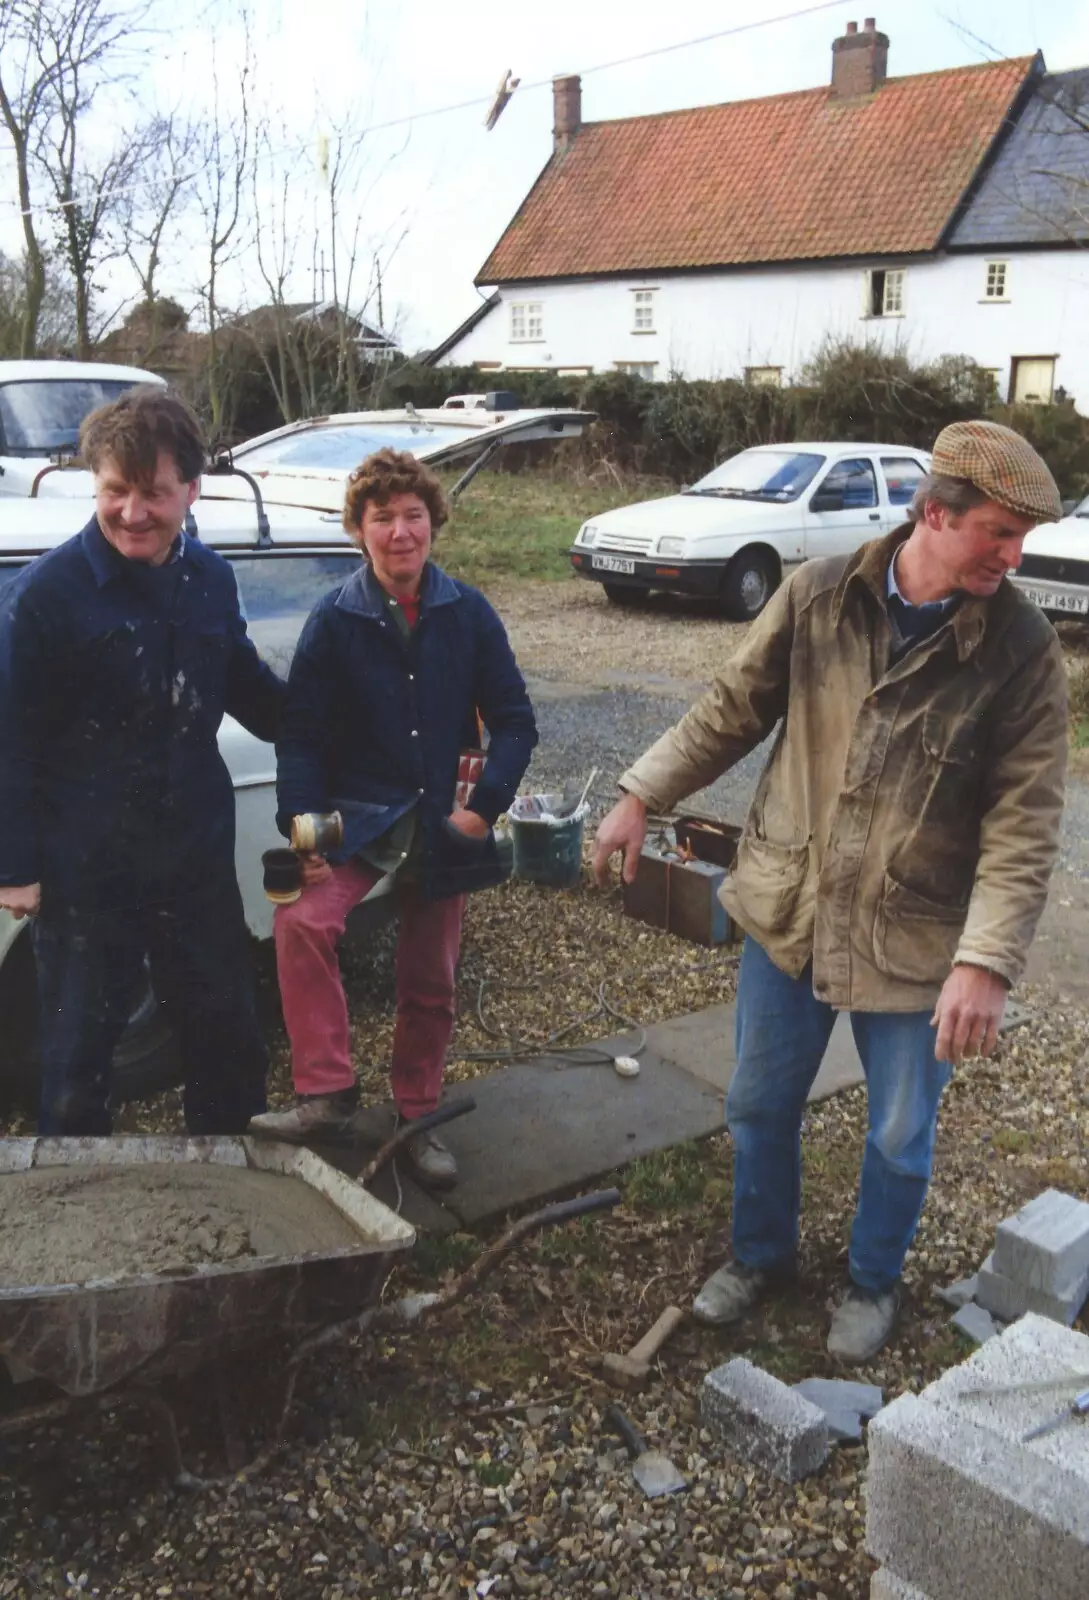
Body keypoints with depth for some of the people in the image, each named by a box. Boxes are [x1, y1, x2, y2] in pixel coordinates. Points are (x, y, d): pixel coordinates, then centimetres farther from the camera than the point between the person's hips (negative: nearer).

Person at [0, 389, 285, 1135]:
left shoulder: (211, 579, 0)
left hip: (197, 856, 5)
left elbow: (246, 685, 15)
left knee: (228, 1033, 19)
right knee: (80, 1049, 13)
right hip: (85, 870, -5)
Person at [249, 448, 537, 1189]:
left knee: (430, 983, 10)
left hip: (444, 819, 2)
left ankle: (417, 1118, 31)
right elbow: (300, 733, -6)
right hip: (358, 813, -1)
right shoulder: (334, 620, -6)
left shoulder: (468, 613, -3)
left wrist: (485, 807, -10)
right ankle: (327, 1093, -16)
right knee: (303, 920, -29)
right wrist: (303, 825, -17)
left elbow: (514, 721, 0)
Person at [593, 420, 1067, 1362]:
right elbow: (734, 710, 3)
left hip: (916, 939, -2)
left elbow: (1023, 824, -16)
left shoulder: (1022, 648, -14)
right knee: (761, 1106, 18)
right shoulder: (820, 596, -8)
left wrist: (987, 962, -24)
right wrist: (642, 796, 3)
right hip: (789, 912, 2)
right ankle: (762, 1253, 45)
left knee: (900, 1135, 15)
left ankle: (873, 1282, 44)